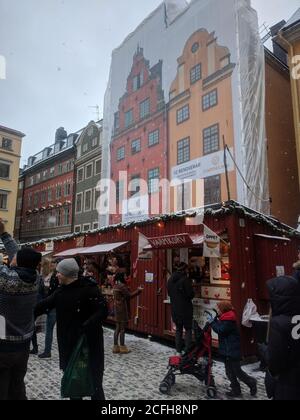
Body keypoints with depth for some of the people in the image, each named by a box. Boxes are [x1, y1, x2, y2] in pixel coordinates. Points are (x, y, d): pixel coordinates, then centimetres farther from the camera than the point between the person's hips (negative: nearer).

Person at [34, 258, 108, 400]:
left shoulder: (88, 288, -18)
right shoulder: (61, 290, 5)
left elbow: (103, 310, -21)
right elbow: (45, 305, 13)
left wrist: (86, 326, -28)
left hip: (89, 342, -7)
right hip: (69, 343, 7)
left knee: (94, 383, 2)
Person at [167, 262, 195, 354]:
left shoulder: (171, 279, 4)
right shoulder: (185, 279, -17)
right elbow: (191, 294, -17)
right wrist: (189, 297, 4)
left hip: (175, 309, 6)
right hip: (185, 309, -6)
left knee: (178, 329, 18)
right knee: (188, 329, 7)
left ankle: (179, 348, 22)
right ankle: (188, 349, 6)